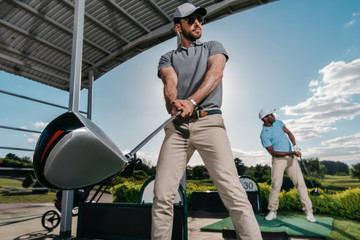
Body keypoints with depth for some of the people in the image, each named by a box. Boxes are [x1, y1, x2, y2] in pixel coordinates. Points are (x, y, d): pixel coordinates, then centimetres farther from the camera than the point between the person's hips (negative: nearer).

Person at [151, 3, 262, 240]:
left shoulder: (213, 47, 21)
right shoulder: (168, 58, 23)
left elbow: (216, 72, -1)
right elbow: (170, 82, 1)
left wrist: (191, 101, -20)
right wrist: (173, 102, -23)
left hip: (208, 121, -1)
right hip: (176, 126, 2)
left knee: (233, 192, -15)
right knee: (162, 196, -5)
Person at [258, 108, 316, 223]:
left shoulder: (278, 122, 6)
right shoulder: (264, 134, -13)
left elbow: (289, 133, 7)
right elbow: (273, 152, -15)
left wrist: (294, 145, -13)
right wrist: (291, 152, -21)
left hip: (291, 157, 5)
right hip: (278, 160, -5)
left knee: (300, 183, -2)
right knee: (276, 185, -10)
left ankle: (308, 211, 4)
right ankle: (272, 212, 6)